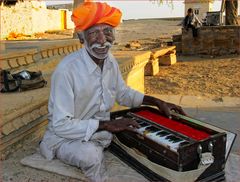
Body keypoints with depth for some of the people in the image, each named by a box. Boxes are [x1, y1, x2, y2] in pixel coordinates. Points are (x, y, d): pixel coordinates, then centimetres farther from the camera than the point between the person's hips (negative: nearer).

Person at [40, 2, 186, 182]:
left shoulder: (110, 61, -5)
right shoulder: (67, 69, -28)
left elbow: (123, 93, 12)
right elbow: (61, 125, -27)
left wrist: (157, 102, 3)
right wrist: (107, 124, -30)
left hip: (100, 132, 7)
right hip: (66, 137, -6)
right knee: (91, 154, -35)